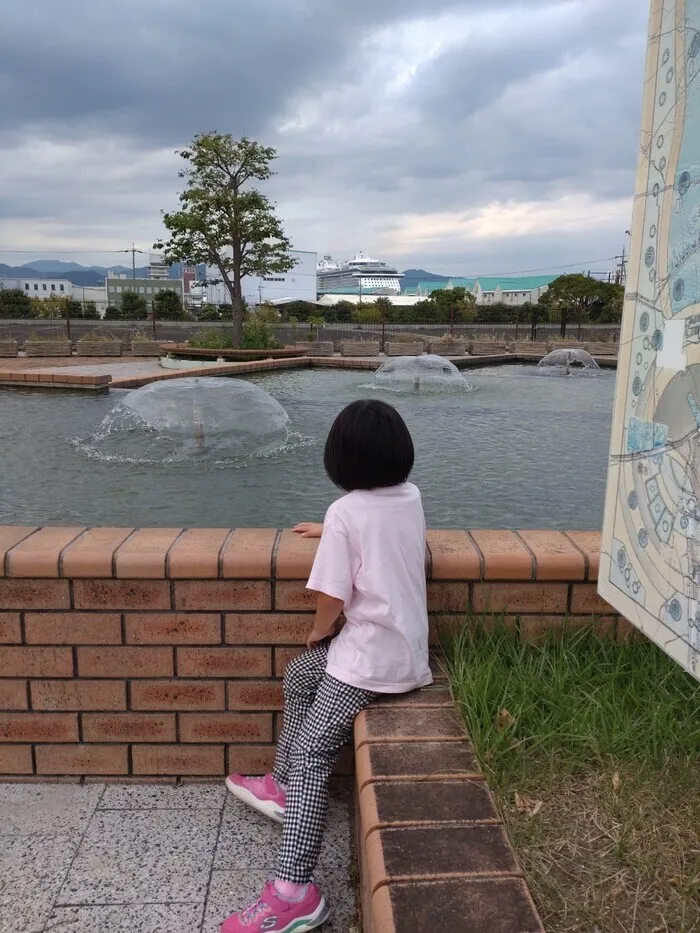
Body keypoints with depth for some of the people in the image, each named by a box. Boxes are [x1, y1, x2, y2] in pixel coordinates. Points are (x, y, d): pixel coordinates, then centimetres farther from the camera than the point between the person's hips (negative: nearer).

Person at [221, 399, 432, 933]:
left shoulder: (346, 512, -18)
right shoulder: (411, 498, 4)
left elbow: (332, 598, -17)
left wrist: (319, 631, 3)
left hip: (371, 657, -9)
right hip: (406, 646, 9)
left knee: (311, 754, -5)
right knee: (299, 678, 24)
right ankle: (283, 787, 35)